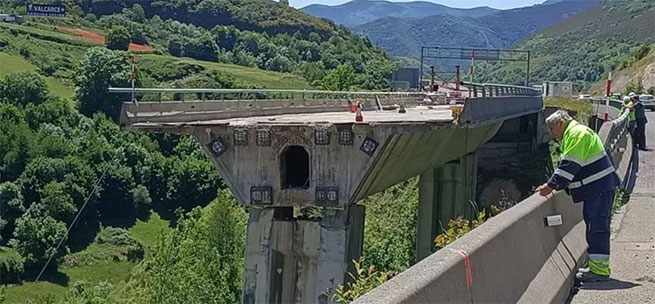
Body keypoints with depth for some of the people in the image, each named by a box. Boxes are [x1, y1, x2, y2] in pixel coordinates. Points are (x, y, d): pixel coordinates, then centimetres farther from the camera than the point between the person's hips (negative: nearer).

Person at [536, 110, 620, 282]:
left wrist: (552, 185, -20)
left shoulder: (577, 134, -13)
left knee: (597, 227, -11)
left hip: (599, 188, -11)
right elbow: (567, 165, 22)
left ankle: (599, 269, -11)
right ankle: (599, 267, 20)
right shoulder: (571, 135, 21)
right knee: (595, 225, 14)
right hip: (595, 188, 11)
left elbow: (569, 165, -21)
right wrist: (553, 185, 10)